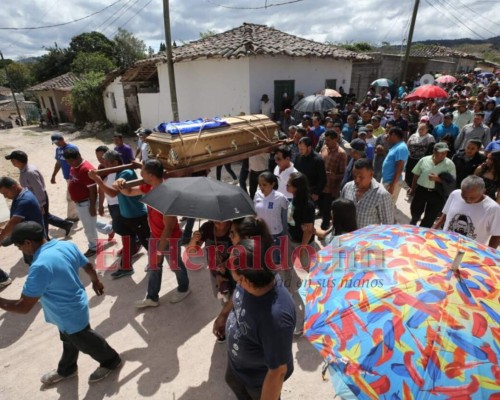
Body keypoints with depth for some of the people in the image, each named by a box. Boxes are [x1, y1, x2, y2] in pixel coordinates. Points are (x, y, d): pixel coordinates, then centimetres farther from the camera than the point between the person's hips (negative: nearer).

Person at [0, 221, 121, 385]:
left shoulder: (40, 267, -37)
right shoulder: (68, 245, -12)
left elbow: (23, 307, -30)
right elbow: (88, 266, 4)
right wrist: (96, 282, 22)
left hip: (69, 315, -8)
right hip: (75, 306, 8)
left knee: (85, 342, 20)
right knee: (69, 340, 31)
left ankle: (111, 361, 45)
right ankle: (66, 370, 58)